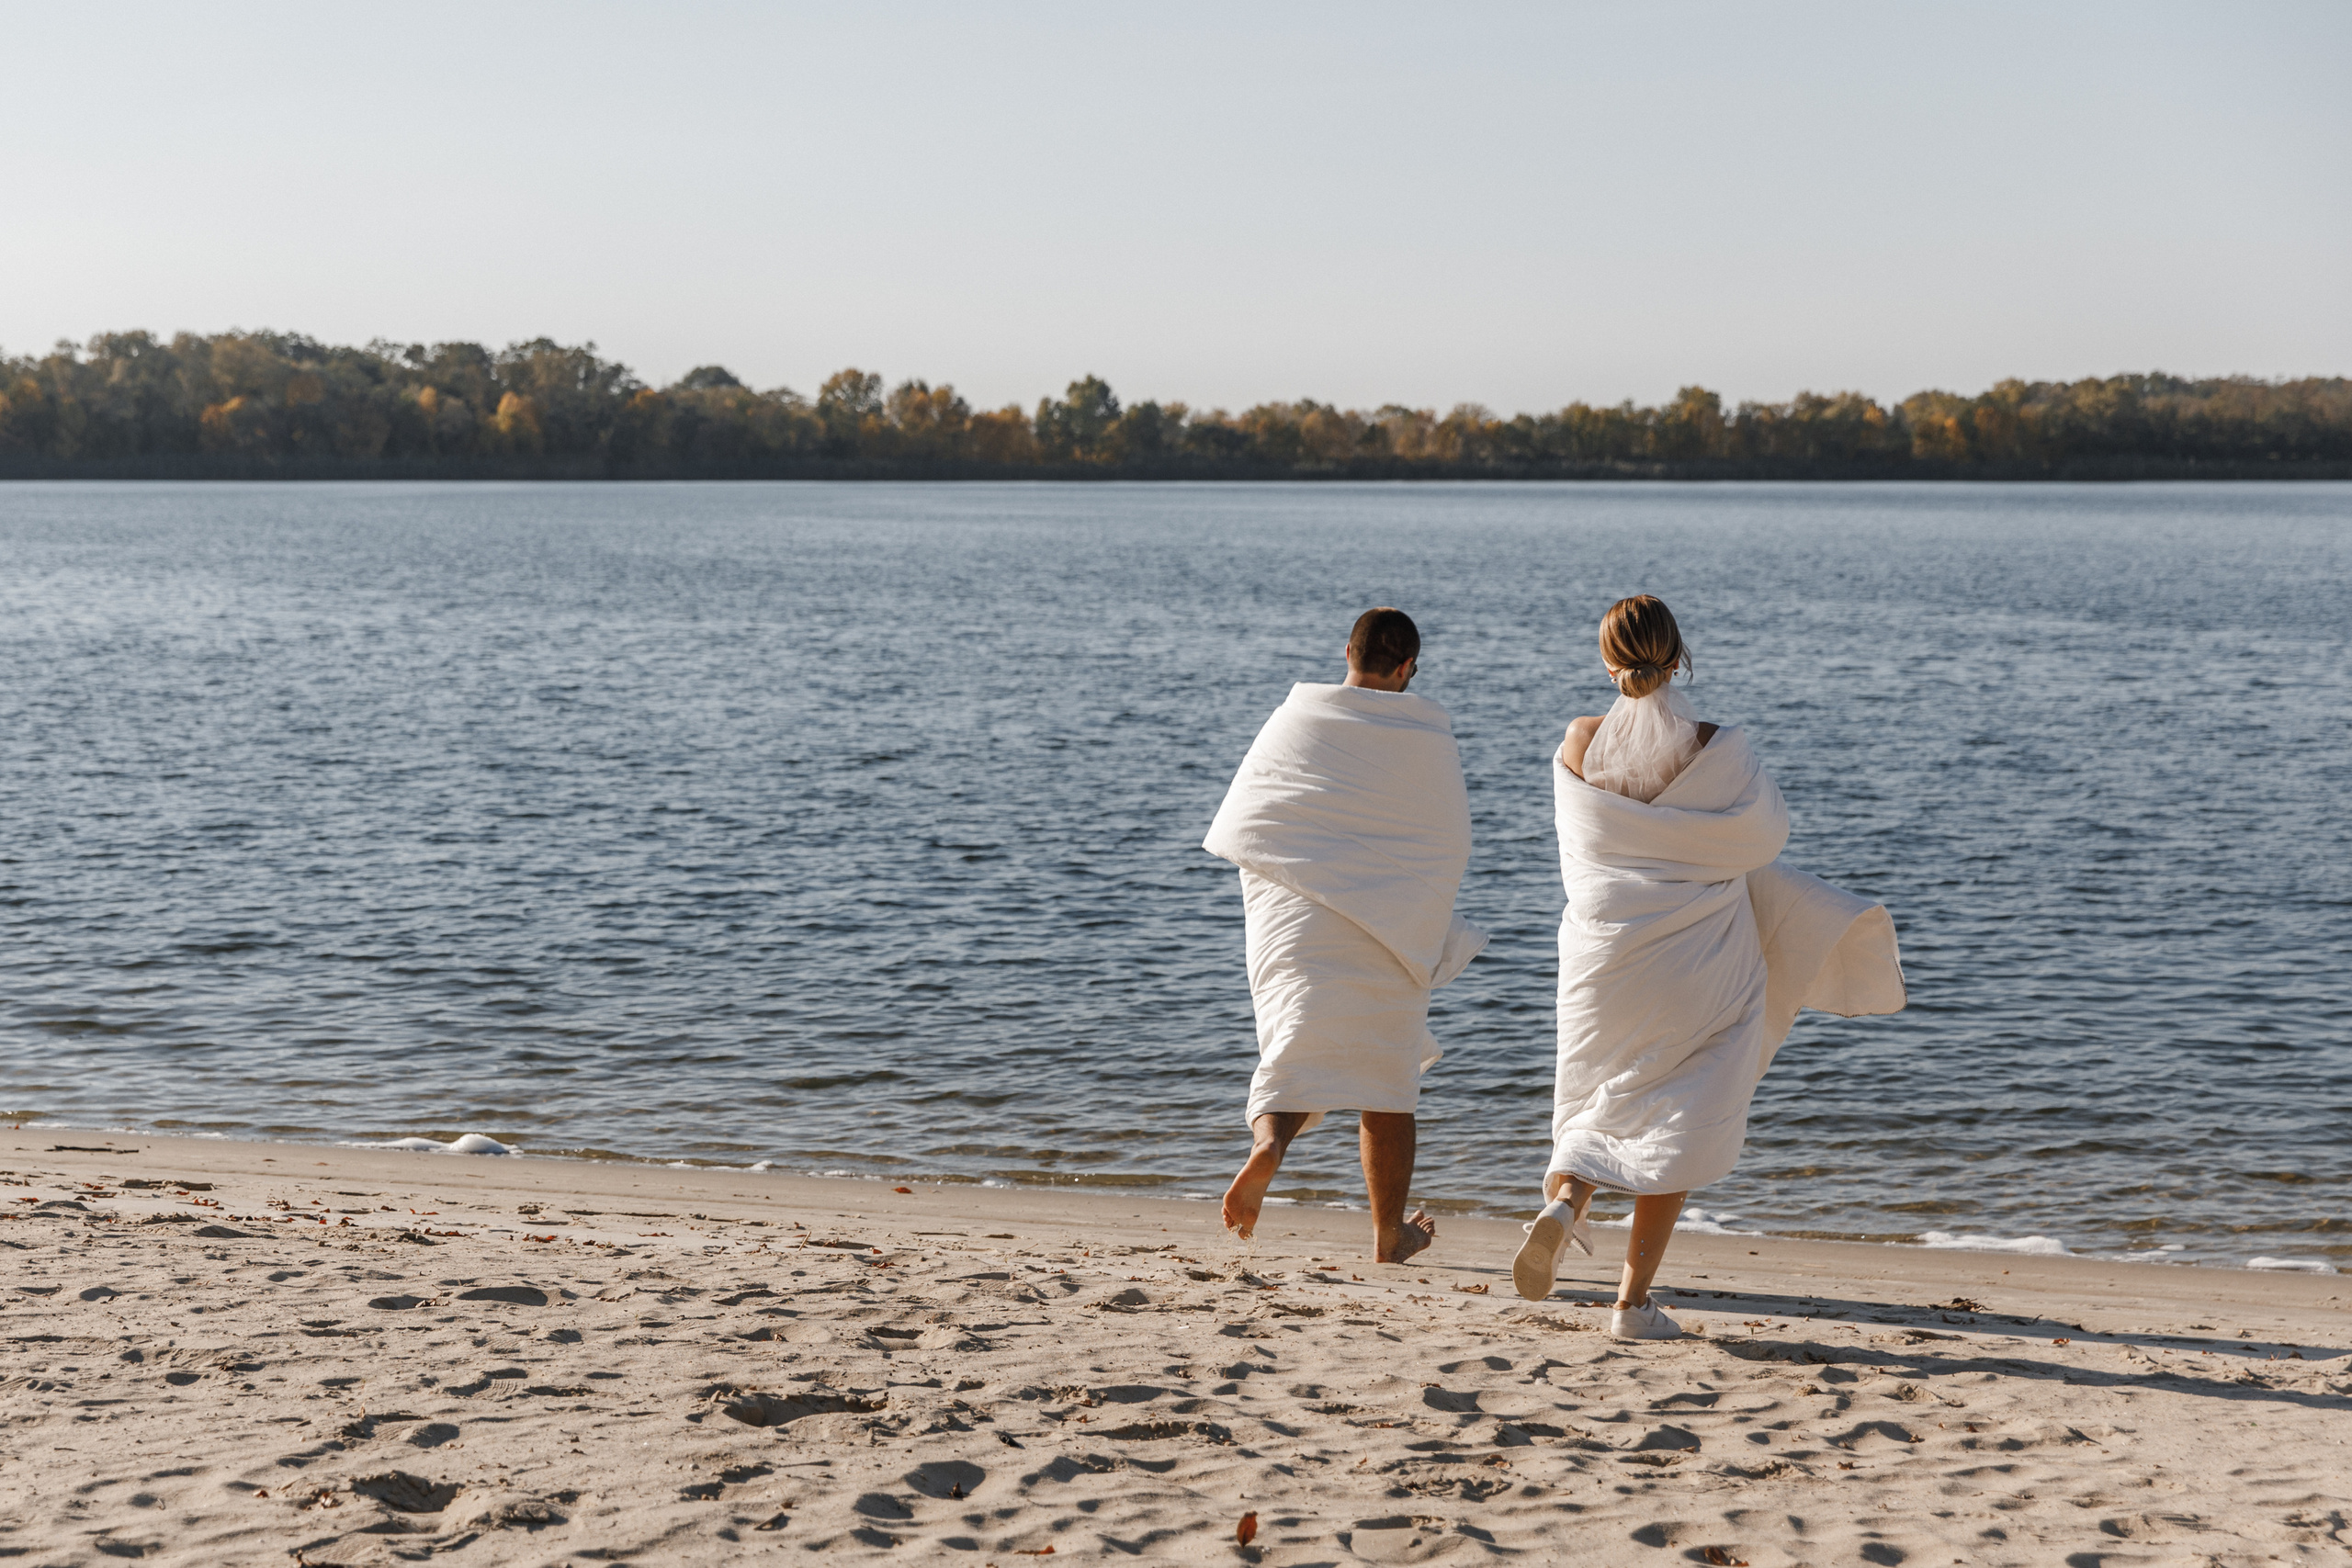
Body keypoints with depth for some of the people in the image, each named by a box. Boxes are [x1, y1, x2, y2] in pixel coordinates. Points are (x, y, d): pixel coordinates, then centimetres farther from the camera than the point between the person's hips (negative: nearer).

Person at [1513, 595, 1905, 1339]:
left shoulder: (1580, 744, -5)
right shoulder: (1714, 748, -13)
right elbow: (1766, 831, 0)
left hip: (1602, 952, 2)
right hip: (1695, 958, -2)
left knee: (1598, 1102, 20)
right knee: (1676, 1120, 8)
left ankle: (1561, 1203, -9)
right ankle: (1634, 1299, 5)